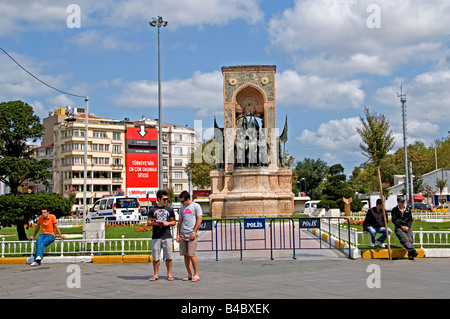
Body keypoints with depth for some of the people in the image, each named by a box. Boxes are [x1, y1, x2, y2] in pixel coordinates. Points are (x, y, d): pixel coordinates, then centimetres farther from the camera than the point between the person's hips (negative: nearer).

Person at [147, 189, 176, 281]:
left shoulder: (169, 210, 10)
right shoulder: (152, 210, 7)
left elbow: (174, 222, 12)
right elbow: (148, 222, 8)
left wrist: (167, 223, -8)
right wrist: (155, 223, -12)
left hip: (167, 236, 1)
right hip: (156, 237, -1)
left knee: (168, 256, 1)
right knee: (155, 257, 2)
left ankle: (169, 274, 10)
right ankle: (156, 274, 12)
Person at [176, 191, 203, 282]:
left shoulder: (196, 206, 0)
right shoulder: (182, 208, 17)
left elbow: (199, 219, -6)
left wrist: (194, 232, -12)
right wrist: (178, 234, 10)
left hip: (191, 234, -6)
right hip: (182, 234, 6)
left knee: (191, 255, -11)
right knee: (185, 255, 5)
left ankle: (196, 275, -2)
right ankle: (190, 275, 13)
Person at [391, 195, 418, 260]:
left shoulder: (408, 210, 19)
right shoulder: (394, 210, 10)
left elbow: (410, 219, 14)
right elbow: (394, 220, 2)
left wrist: (407, 227, -5)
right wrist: (401, 226, -9)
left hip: (407, 227, 3)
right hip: (398, 228, -3)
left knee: (410, 238, -26)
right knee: (404, 238, -32)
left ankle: (410, 254, -35)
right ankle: (412, 250, -50)